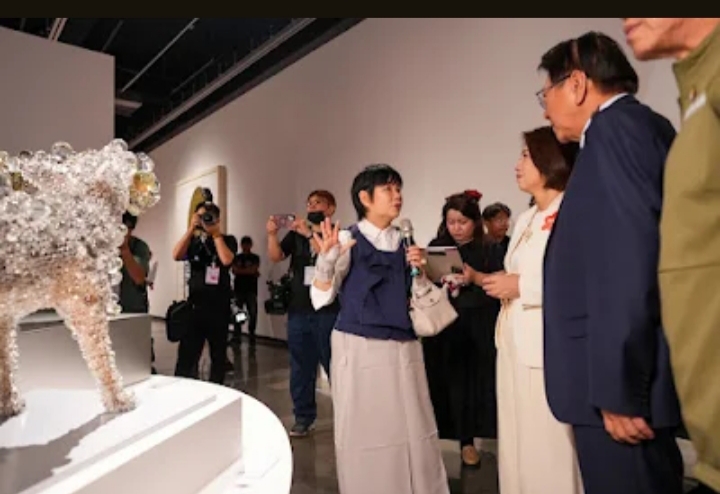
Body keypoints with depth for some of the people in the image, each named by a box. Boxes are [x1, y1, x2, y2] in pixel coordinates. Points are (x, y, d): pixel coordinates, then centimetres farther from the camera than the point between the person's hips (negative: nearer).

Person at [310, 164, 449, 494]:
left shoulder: (404, 243, 10)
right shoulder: (348, 241, -5)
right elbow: (322, 298, -8)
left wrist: (420, 271, -2)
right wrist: (326, 260, -24)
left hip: (404, 348, 5)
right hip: (360, 348, -4)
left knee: (414, 432, 12)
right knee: (366, 433, 7)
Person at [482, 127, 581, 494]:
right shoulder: (525, 219, 19)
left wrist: (521, 286, -18)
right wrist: (487, 280, 7)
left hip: (549, 346, -8)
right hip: (514, 343, 9)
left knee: (550, 448, 0)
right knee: (517, 444, 16)